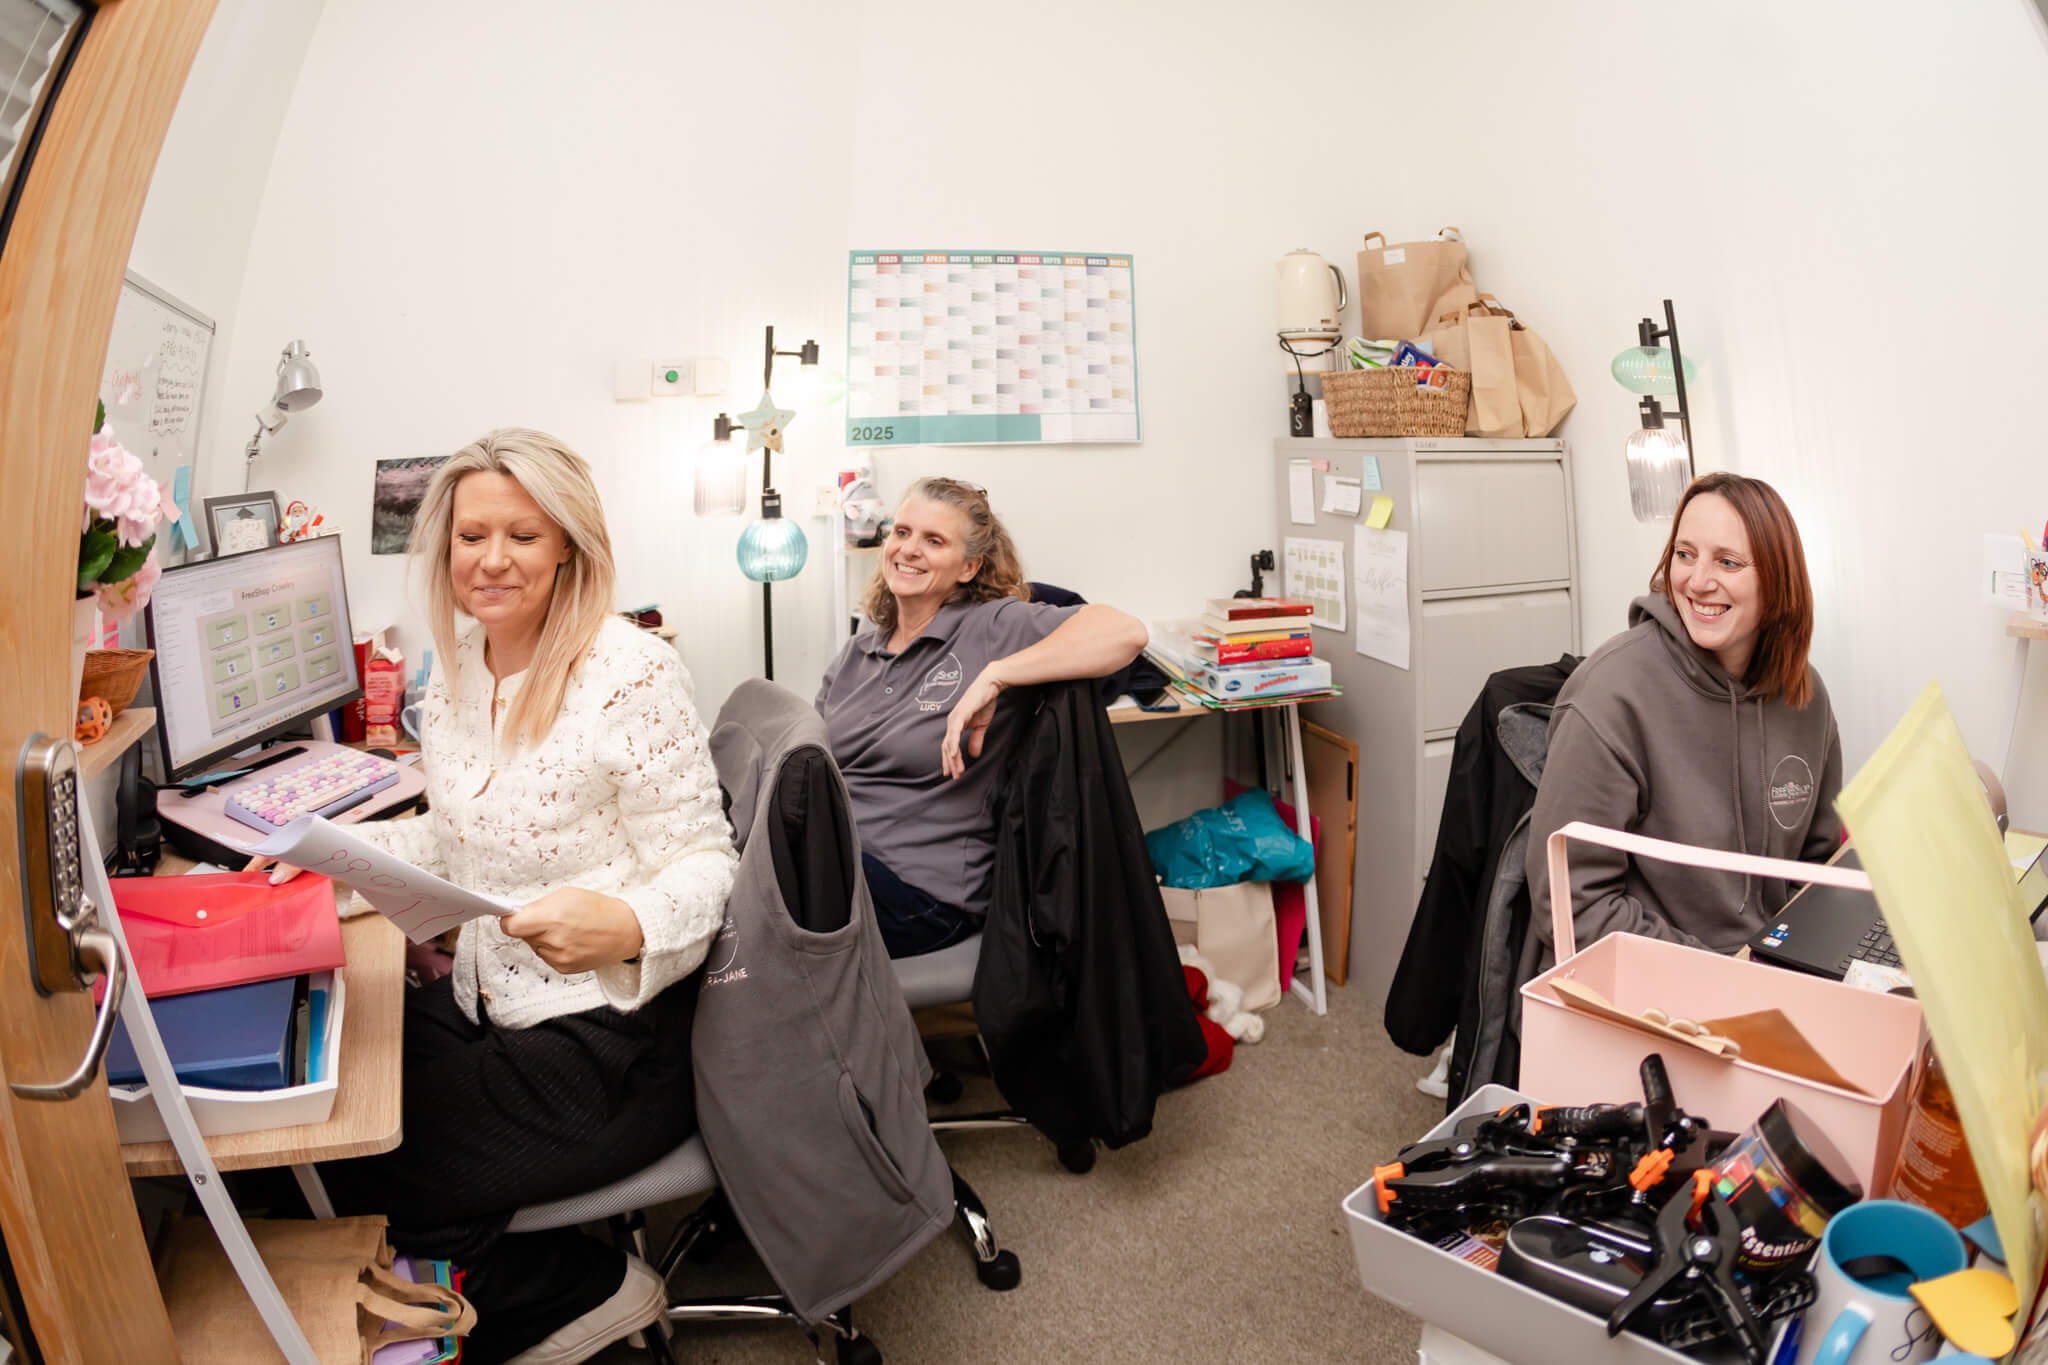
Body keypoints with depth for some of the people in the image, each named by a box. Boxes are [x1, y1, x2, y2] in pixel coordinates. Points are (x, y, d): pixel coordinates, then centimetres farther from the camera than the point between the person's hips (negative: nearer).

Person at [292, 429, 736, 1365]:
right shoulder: (458, 667, 5)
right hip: (486, 1005, 8)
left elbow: (704, 861, -17)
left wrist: (624, 924, -36)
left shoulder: (633, 674, -19)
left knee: (364, 1170, -9)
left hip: (610, 1038, -8)